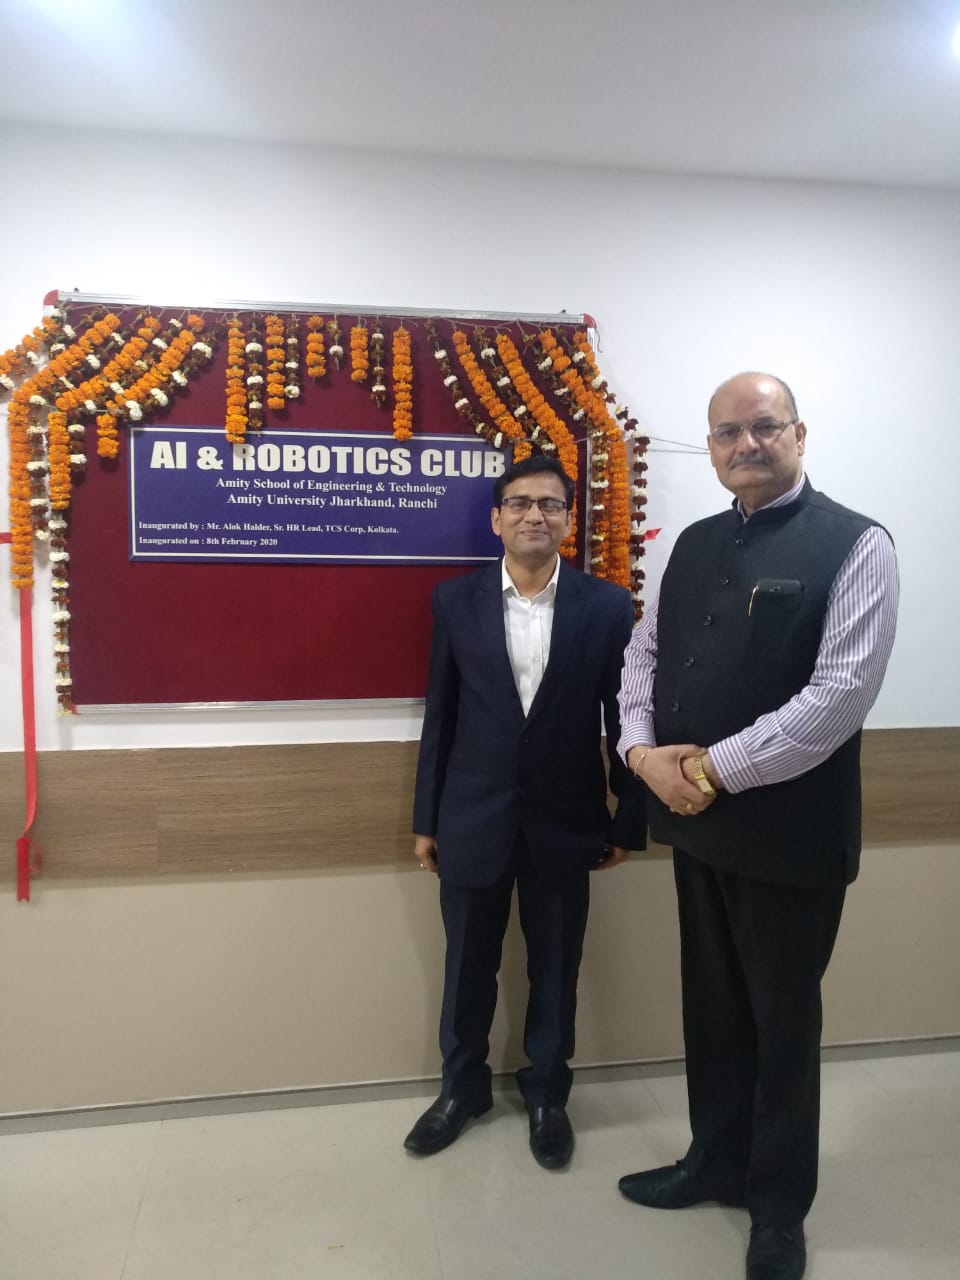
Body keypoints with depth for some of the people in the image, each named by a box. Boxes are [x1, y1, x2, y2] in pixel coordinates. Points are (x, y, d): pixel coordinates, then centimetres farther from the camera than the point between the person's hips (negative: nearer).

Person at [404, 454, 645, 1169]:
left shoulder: (607, 606, -5)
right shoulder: (456, 601, -2)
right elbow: (440, 716, 1)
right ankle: (463, 1087, 40)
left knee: (555, 970, 15)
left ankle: (547, 1094, 39)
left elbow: (623, 718, -1)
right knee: (468, 967, 16)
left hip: (564, 822, 0)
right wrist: (426, 819, 4)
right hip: (474, 818, 1)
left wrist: (629, 820, 1)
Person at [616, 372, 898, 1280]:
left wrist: (716, 769, -18)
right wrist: (643, 750, -8)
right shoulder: (695, 544, 8)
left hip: (789, 829, -5)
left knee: (782, 1021, 13)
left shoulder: (854, 545, -10)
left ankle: (778, 1206, 37)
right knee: (711, 1005, 20)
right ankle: (716, 1161, 44)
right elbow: (643, 654, 10)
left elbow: (841, 693, -19)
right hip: (696, 821, 6)